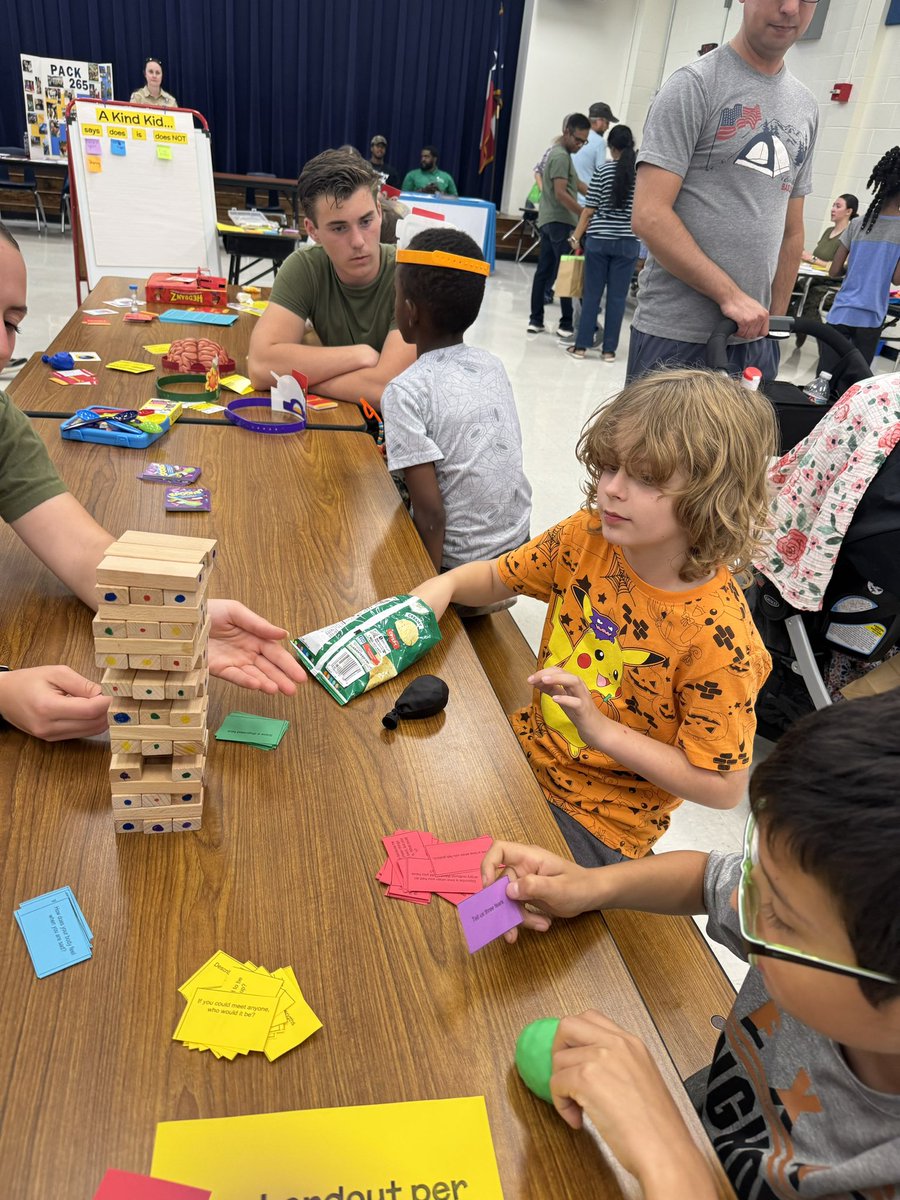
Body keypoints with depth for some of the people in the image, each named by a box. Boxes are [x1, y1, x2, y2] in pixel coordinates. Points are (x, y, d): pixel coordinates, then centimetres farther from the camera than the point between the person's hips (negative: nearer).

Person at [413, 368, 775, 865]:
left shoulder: (715, 634, -28)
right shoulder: (588, 535, -12)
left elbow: (722, 786, -20)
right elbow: (499, 577, 6)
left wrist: (600, 728, -28)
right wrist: (445, 585, -16)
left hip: (598, 823, -5)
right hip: (530, 747, 6)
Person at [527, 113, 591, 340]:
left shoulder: (556, 152, 19)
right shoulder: (561, 156, -12)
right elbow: (560, 193, -20)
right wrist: (585, 215, -22)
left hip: (549, 220, 10)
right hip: (560, 221, -10)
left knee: (544, 271, 9)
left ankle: (536, 320, 11)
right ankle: (566, 325, -11)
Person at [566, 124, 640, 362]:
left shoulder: (603, 170, -3)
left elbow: (589, 209, -3)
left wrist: (576, 237, 4)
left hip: (599, 240, -1)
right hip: (628, 242, 1)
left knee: (592, 293, 5)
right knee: (617, 297, 5)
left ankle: (581, 345, 8)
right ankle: (609, 349, 8)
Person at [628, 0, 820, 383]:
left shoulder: (805, 107, 15)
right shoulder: (694, 84, -4)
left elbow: (791, 231, 20)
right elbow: (649, 216, -14)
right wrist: (730, 295, -17)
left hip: (755, 339, 6)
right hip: (674, 337, -5)